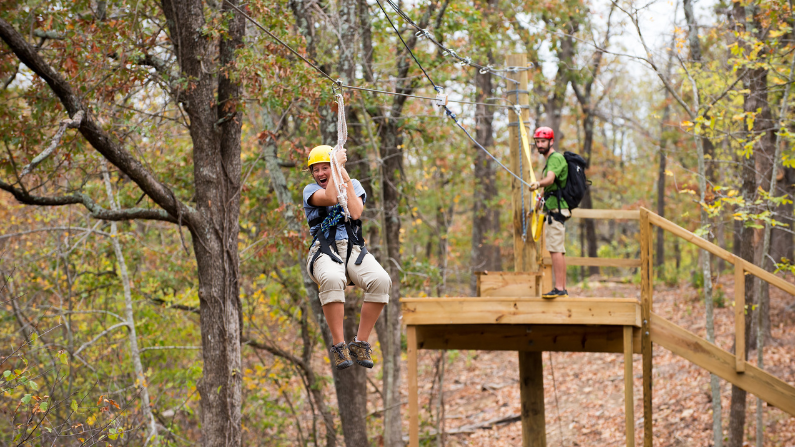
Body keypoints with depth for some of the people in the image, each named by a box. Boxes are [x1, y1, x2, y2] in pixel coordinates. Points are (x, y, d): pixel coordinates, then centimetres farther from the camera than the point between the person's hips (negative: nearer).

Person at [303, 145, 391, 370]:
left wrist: (346, 179, 0)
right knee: (332, 280, -41)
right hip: (324, 251, -2)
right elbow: (330, 198, -11)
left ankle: (360, 343, -22)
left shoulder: (354, 185, 20)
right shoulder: (311, 190, 13)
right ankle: (339, 345, -33)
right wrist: (338, 165, -3)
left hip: (354, 250, 2)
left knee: (381, 280, -31)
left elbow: (356, 213, -1)